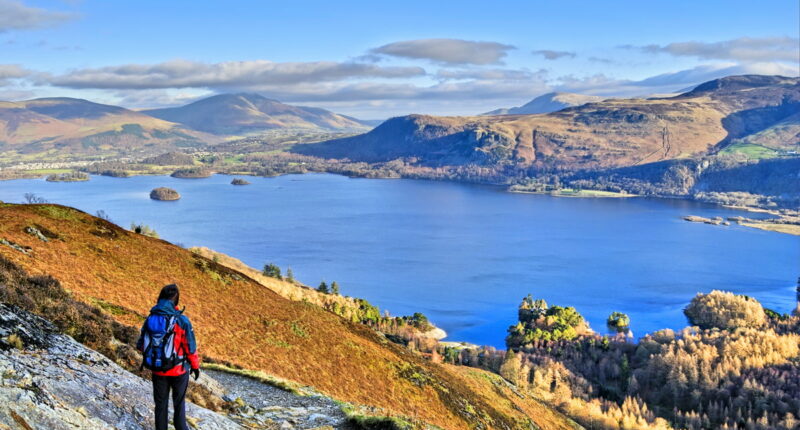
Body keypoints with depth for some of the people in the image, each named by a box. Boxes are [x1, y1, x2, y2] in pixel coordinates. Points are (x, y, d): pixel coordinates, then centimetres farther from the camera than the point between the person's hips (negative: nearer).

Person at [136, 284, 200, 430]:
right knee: (179, 402, 15)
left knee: (161, 403, 16)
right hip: (178, 369, -2)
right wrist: (195, 366, 4)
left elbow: (140, 345, 0)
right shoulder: (181, 320, -18)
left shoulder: (150, 319, -8)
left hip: (158, 370, 3)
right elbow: (190, 347, -12)